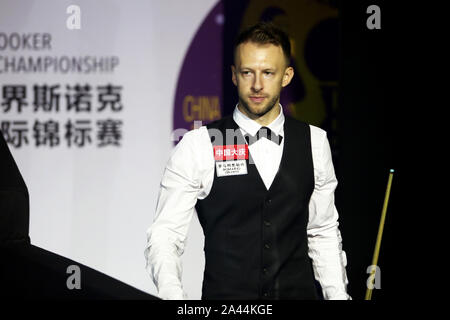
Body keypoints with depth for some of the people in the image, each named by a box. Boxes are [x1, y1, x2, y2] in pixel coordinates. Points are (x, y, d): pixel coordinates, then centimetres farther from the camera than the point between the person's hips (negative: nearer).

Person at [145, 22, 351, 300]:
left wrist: (338, 295, 2)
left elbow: (323, 232, 11)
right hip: (225, 294, -3)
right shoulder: (197, 146, -7)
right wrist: (173, 295, -25)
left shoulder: (315, 142, 4)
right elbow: (165, 235, -8)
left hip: (299, 291, 3)